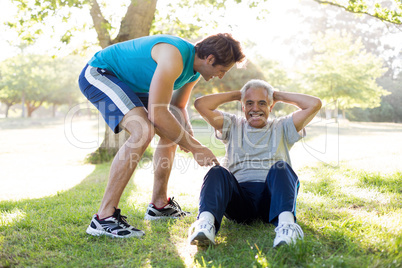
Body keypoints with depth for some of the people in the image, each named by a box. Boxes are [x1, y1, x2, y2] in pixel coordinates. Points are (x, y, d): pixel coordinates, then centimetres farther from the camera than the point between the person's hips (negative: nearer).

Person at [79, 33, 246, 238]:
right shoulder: (175, 57, -32)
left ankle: (159, 205, 21)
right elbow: (157, 114, -34)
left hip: (128, 83, 10)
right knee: (143, 131, -31)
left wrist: (188, 135, -7)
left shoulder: (195, 71, 0)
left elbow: (178, 107, 13)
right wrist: (195, 147, -26)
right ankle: (104, 217, -27)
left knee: (171, 133, 12)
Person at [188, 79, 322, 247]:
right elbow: (200, 104, 13)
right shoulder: (232, 126, 25)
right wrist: (237, 95, 22)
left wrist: (279, 96, 21)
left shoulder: (281, 128, 23)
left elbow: (314, 104, 10)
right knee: (217, 172, -28)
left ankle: (286, 222, -56)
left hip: (271, 197, 0)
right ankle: (206, 222, -55)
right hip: (239, 196, 1)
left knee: (281, 168, -30)